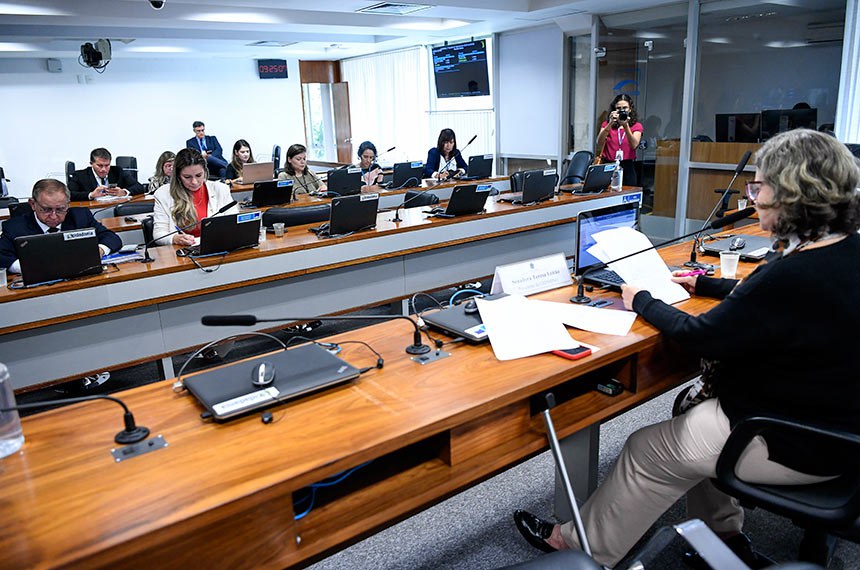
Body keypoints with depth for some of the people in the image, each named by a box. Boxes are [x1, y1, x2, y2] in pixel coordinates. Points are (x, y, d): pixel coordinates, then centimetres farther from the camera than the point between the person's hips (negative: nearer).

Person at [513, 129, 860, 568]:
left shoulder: (798, 276, -32)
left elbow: (702, 337, -22)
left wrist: (641, 301, -7)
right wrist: (705, 285, 23)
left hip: (797, 446, -9)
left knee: (648, 451, 0)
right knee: (693, 409, 24)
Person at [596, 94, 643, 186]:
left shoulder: (636, 126, 6)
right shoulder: (606, 124, 7)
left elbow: (634, 145, -12)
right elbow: (599, 144, -10)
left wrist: (626, 126, -22)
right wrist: (610, 124, -20)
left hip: (627, 168, 0)